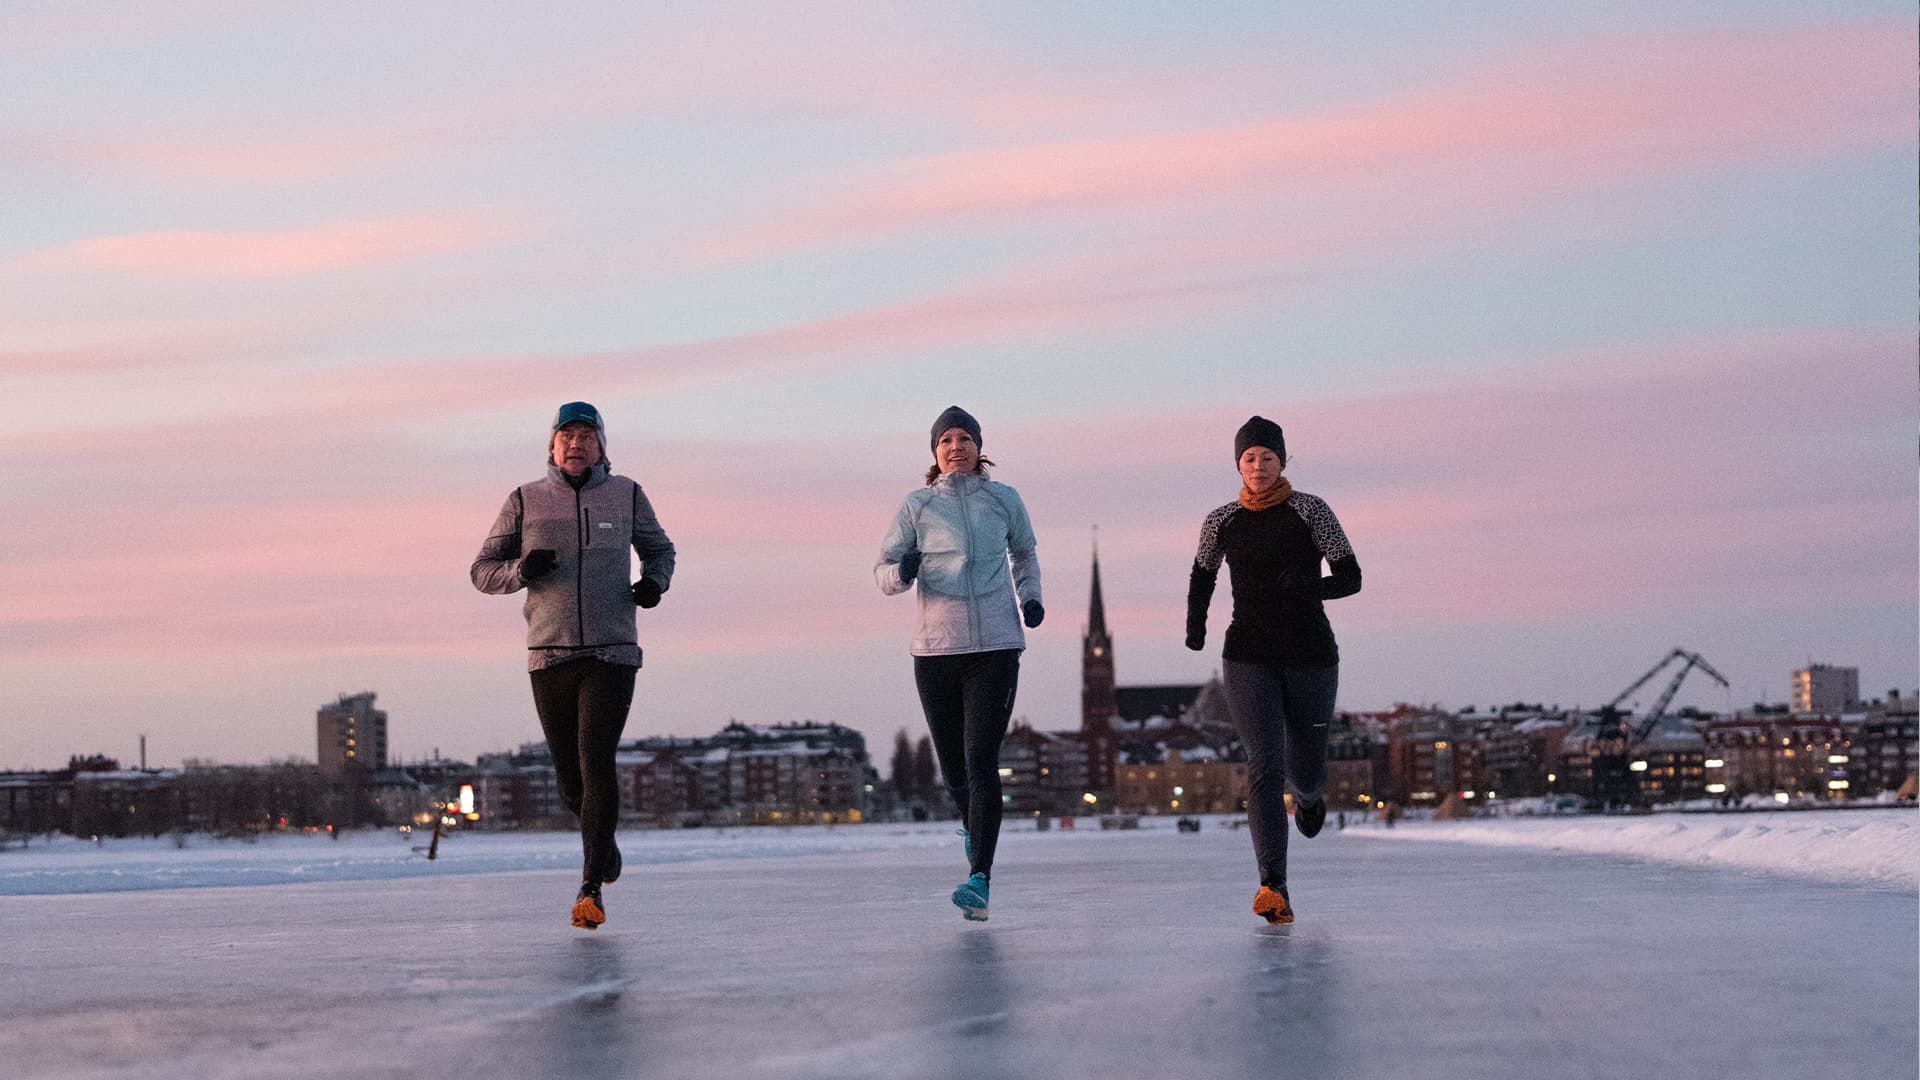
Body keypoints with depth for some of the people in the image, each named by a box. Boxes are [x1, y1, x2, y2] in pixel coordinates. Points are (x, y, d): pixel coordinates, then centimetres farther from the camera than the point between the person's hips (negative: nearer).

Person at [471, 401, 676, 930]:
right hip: (550, 658, 2)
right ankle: (603, 840, 38)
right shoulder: (526, 501, 5)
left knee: (596, 763, -16)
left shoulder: (625, 495, 6)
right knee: (570, 778, 6)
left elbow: (659, 549, 21)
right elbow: (482, 571, 8)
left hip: (612, 654, -1)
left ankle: (591, 888, -12)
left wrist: (655, 581, -1)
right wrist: (521, 569, -13)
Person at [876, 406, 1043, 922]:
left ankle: (979, 880, -18)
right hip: (936, 648, 1)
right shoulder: (916, 506, 2)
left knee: (981, 761, -14)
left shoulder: (1004, 500, 6)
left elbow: (1024, 550, 25)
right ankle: (973, 826, 44)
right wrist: (903, 571, -20)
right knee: (953, 766, 10)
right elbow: (884, 573, 3)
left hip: (996, 648, -1)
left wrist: (1030, 598, 9)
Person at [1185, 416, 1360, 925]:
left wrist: (1309, 586, -22)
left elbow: (1350, 578, -4)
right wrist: (1195, 624, 6)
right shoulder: (1222, 521, 4)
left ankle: (1309, 795, 53)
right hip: (1249, 658, 0)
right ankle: (1274, 889, -24)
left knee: (1306, 772, 12)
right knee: (1265, 766, -16)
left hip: (1310, 656, 0)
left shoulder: (1310, 511, -3)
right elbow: (1202, 573, 22)